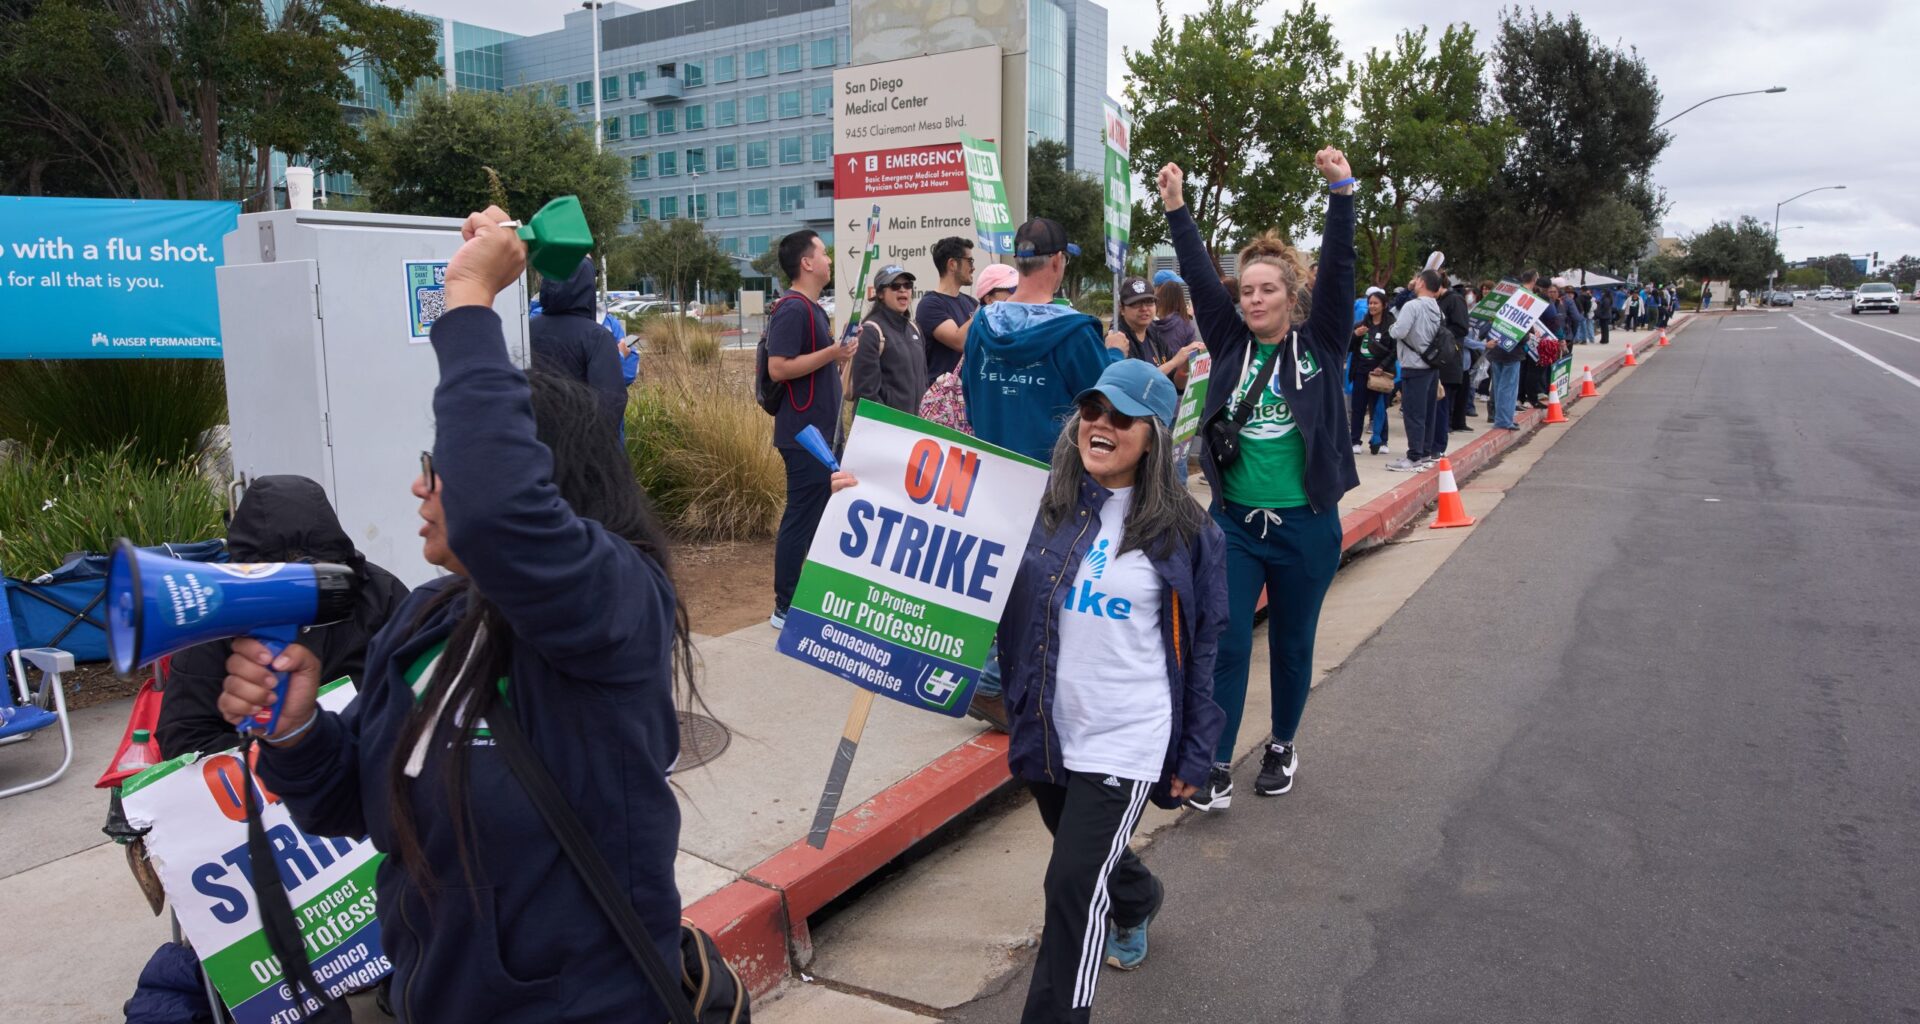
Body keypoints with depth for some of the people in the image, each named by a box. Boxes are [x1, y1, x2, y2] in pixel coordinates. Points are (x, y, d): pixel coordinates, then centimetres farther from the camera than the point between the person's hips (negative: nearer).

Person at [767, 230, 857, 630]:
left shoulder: (812, 308, 16)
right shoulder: (792, 309, -15)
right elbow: (778, 368, -23)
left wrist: (839, 355, 11)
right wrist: (832, 353, -23)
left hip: (820, 432, 10)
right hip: (805, 434, -10)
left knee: (820, 515, 15)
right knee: (802, 519, -4)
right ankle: (786, 608, 4)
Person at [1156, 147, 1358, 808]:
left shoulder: (1320, 343, -1)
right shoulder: (1231, 342, 3)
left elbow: (1338, 270, -12)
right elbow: (1200, 278, -3)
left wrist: (1341, 191, -21)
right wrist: (1176, 209, -9)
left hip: (1305, 526, -1)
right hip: (1234, 522, 1)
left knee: (1292, 644, 13)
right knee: (1225, 641, 0)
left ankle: (1282, 745, 33)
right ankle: (1217, 763, 10)